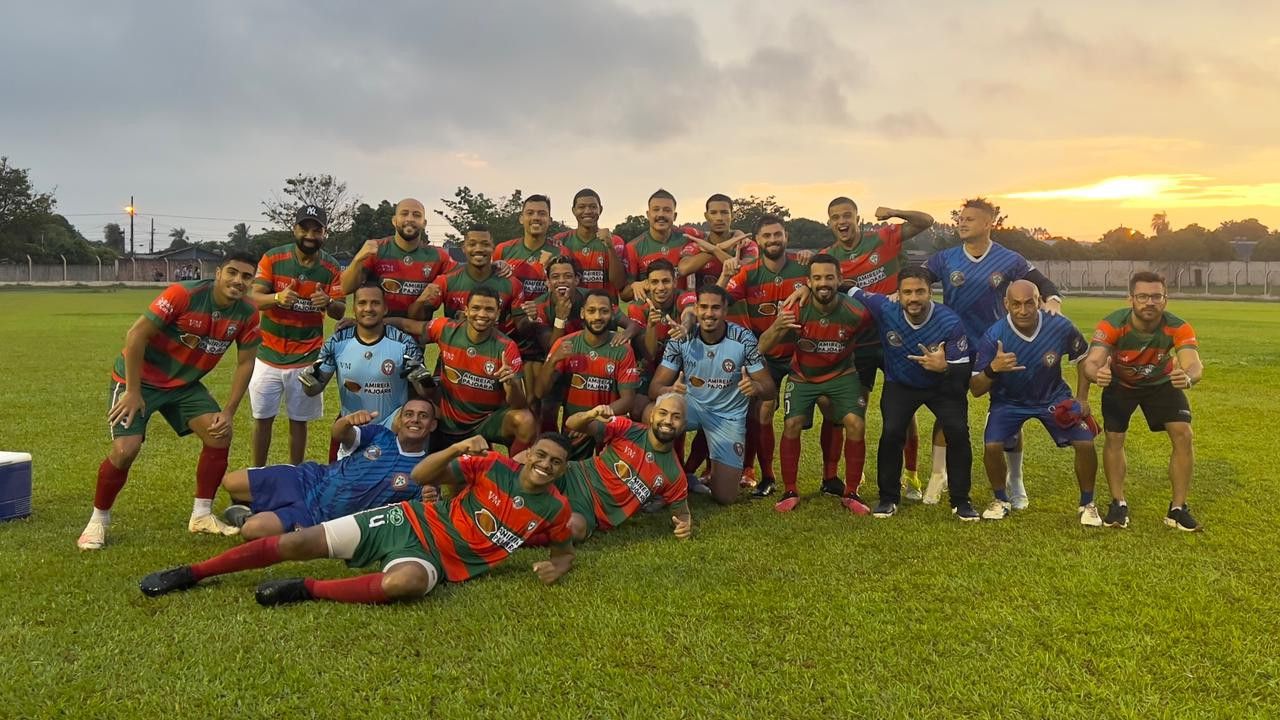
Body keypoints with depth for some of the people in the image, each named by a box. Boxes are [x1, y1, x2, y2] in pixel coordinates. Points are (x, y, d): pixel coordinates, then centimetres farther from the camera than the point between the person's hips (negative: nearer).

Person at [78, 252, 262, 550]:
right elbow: (136, 335, -23)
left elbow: (245, 363, 0)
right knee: (125, 449, -16)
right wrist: (133, 392, -21)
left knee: (220, 433, -9)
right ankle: (97, 522, 8)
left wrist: (229, 411, -7)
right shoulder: (185, 294, -27)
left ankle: (201, 515, 5)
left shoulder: (247, 315, -11)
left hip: (185, 383, 5)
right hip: (141, 378, -5)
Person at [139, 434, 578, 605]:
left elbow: (565, 551, 15)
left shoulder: (554, 509, -1)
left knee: (408, 581, -41)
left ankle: (306, 590, -20)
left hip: (441, 561, -1)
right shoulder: (493, 466, -1)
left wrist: (556, 567, -8)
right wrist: (456, 449, -20)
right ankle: (191, 574, 9)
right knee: (300, 543, -7)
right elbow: (421, 476, -2)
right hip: (410, 522, 2)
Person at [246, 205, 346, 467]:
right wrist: (278, 298, -35)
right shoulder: (272, 258, -7)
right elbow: (254, 298, -13)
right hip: (269, 355, 0)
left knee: (298, 421, 8)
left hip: (307, 359, 0)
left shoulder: (331, 267, -4)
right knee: (262, 419, 9)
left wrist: (328, 302, -30)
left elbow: (340, 312, -6)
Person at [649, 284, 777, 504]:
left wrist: (756, 387, -38)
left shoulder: (743, 339, -18)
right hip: (691, 404, 0)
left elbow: (770, 388, -13)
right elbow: (655, 387, -16)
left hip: (728, 415, 0)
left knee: (725, 497, -3)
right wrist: (669, 390, -40)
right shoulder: (682, 339, -15)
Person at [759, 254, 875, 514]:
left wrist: (848, 349, -16)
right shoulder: (796, 310, -24)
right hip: (802, 376, 0)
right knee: (792, 425, -16)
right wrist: (777, 328, -44)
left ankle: (851, 494, 3)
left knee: (856, 424, -15)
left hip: (842, 374, 0)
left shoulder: (855, 312, -23)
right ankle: (790, 493, 1)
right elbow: (762, 349, -27)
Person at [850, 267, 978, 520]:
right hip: (899, 384, 0)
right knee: (891, 433, -19)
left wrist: (944, 368, -45)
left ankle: (960, 501, 2)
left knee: (958, 432, -18)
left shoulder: (950, 323, -26)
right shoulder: (885, 310, -24)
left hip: (942, 386, 0)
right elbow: (852, 291, -9)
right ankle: (888, 498, 1)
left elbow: (963, 373, -22)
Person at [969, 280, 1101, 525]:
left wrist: (1082, 399, -1)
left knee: (1085, 443, -12)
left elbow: (1083, 357, 2)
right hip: (1008, 401, -1)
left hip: (1053, 397, 2)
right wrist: (992, 369, -42)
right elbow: (975, 390, -22)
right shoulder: (993, 337, -26)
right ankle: (1001, 500, 8)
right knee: (992, 445, -21)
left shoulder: (1060, 327, -21)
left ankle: (1087, 504, 14)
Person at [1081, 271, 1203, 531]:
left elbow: (1195, 365, -44)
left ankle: (1178, 509, 3)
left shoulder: (1178, 328, -31)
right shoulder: (1113, 325, -34)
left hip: (1161, 382, 1)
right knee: (1113, 438, -12)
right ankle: (1118, 504, 7)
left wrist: (1188, 377, -69)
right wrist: (1097, 373, -70)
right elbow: (1091, 362, -45)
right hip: (1120, 383, -1)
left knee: (1183, 435, -11)